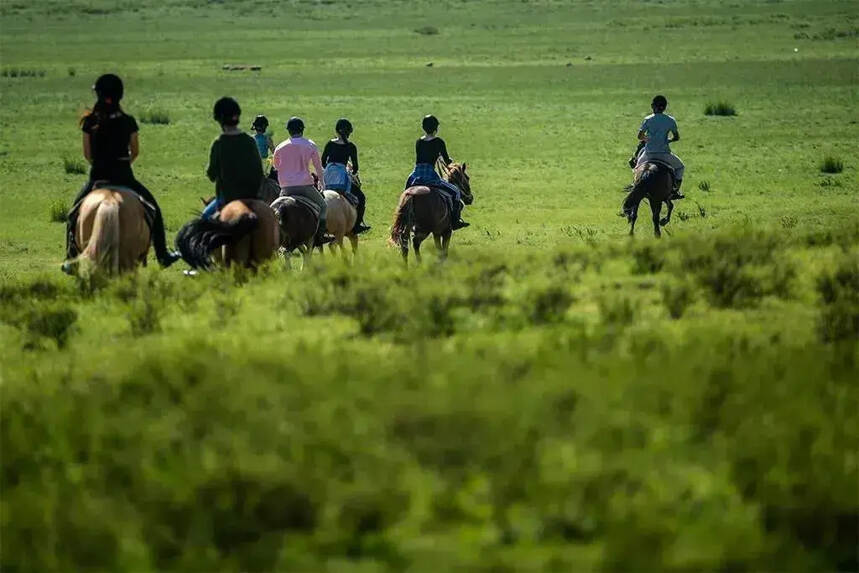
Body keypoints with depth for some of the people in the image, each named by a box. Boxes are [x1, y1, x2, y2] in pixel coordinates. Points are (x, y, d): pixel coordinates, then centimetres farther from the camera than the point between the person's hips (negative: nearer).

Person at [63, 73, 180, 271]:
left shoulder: (90, 122, -5)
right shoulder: (128, 122, -6)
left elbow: (87, 154, 0)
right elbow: (135, 151, 3)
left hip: (97, 176, 0)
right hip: (123, 176, 0)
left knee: (74, 214, 20)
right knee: (153, 209, 19)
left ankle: (71, 260, 14)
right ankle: (162, 255, 20)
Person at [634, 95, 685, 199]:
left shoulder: (648, 120, -2)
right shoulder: (670, 120, 0)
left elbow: (640, 136, -5)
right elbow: (677, 137, 8)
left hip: (649, 153, 1)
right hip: (664, 153, -1)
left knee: (638, 165, 32)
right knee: (680, 167, 22)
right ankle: (675, 191, 14)